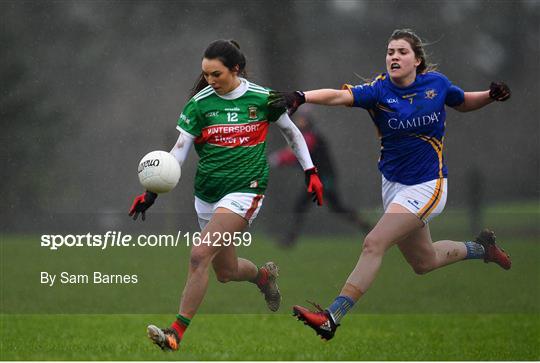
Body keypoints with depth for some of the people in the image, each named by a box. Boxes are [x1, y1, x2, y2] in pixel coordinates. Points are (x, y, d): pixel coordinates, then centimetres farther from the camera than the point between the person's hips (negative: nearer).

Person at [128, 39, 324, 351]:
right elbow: (178, 152, -4)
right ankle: (264, 275, 48)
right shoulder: (199, 103, -2)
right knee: (225, 271, 13)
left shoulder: (262, 98, -4)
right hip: (207, 193, 5)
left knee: (200, 255, -21)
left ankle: (176, 332, -19)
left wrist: (311, 172, 9)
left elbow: (292, 132, 12)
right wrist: (152, 191, -15)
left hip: (245, 190, -4)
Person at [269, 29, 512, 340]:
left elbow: (464, 103, 15)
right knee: (423, 262, 20)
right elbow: (340, 96, -28)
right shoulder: (379, 90, -10)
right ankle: (480, 248, 50)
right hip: (393, 184, 4)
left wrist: (492, 95, -6)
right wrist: (301, 97, -46)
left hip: (427, 186, -4)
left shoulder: (436, 83, -7)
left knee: (374, 244, -20)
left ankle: (332, 318, -23)